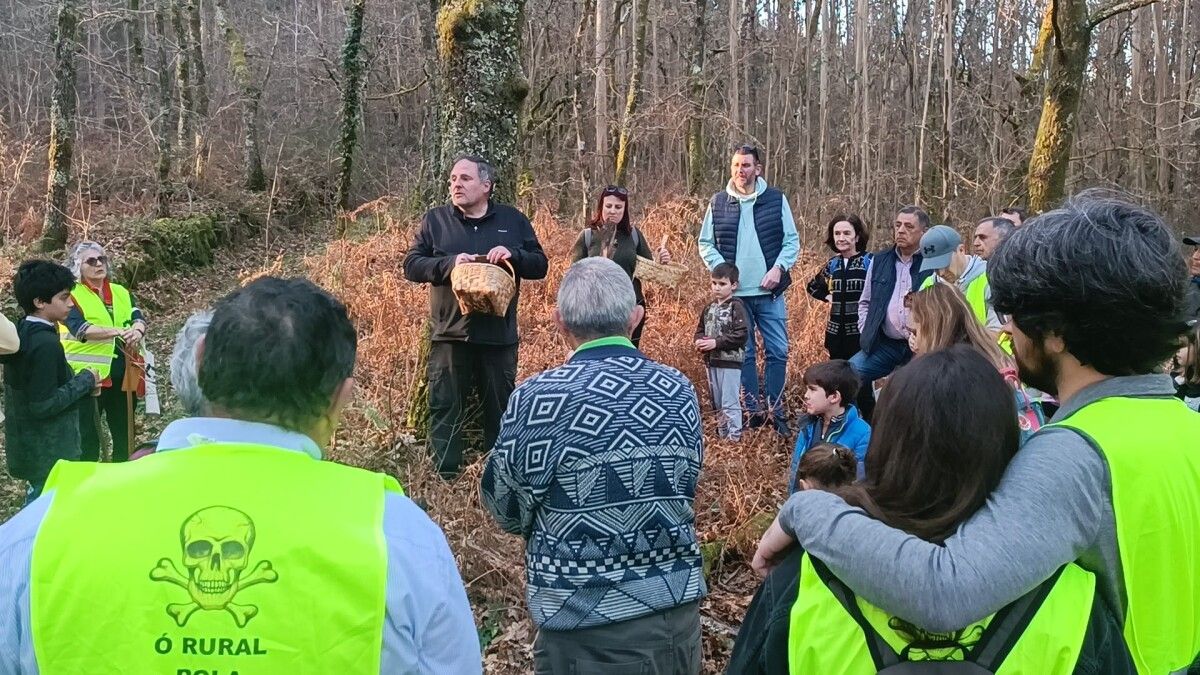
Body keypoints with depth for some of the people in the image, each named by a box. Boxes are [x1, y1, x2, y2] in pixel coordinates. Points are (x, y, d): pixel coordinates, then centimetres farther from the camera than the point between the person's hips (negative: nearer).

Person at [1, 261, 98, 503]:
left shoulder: (21, 332, 5)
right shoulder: (46, 343, -24)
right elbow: (43, 405, -25)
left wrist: (78, 381, 7)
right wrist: (85, 380, -16)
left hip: (29, 444, 9)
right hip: (48, 452, -9)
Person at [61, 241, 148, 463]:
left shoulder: (121, 292, 12)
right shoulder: (72, 294, -4)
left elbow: (139, 317, -1)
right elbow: (80, 328, -19)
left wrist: (136, 331, -24)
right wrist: (119, 331, -29)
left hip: (123, 374, 5)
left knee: (124, 431, 14)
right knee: (87, 433, 1)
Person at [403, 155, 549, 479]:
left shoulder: (513, 219, 6)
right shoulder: (434, 219, 5)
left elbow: (540, 265, 5)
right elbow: (411, 266, -1)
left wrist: (513, 255, -15)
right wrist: (449, 263, -18)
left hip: (499, 335, 1)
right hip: (449, 334, -1)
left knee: (501, 410, 10)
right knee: (445, 409, 2)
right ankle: (445, 478, 11)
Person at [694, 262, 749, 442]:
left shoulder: (736, 306, -10)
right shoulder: (709, 308, 11)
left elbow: (740, 335, -19)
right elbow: (700, 330, 18)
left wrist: (716, 342, -22)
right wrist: (699, 341, -5)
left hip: (730, 362, -7)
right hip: (712, 362, 8)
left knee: (730, 403, -7)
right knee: (717, 403, 16)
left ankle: (735, 437, 0)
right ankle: (721, 434, 26)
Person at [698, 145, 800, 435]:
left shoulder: (776, 199, 1)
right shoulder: (718, 202, 3)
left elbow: (792, 240, 2)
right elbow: (706, 243, 7)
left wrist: (778, 268, -12)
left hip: (770, 291, 0)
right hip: (735, 292, 1)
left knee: (778, 352, 1)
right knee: (745, 354, 8)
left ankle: (775, 411, 12)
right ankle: (754, 411, 17)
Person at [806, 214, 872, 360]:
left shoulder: (869, 261, -6)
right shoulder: (832, 264, 10)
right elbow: (813, 286, 26)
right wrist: (827, 296, 11)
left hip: (861, 331, -5)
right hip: (836, 332, 5)